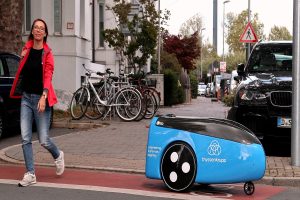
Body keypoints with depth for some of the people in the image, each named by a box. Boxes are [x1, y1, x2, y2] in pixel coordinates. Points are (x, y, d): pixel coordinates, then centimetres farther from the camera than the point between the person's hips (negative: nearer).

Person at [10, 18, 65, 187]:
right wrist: (23, 56, 2)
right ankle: (30, 174, 6)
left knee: (44, 140, -2)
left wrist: (43, 97, -28)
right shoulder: (27, 49, 9)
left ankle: (58, 155, 29)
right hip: (26, 98, 5)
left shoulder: (47, 53, -6)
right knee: (25, 138, -2)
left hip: (41, 99, -4)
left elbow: (48, 76, -14)